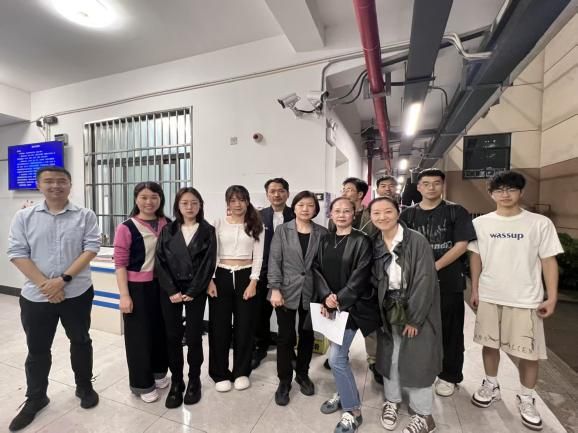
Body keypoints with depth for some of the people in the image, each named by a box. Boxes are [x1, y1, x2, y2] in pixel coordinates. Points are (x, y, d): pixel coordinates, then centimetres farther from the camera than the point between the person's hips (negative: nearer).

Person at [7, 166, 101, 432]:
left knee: (80, 341, 14)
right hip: (36, 295, 1)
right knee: (37, 349, 15)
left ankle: (84, 387, 34)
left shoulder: (85, 216, -3)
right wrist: (44, 284, -14)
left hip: (77, 293, -1)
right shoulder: (24, 217, 1)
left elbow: (91, 248, -9)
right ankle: (35, 399, 37)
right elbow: (17, 253, -4)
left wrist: (63, 279, -17)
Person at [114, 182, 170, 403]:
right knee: (139, 334, 9)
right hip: (138, 287, -4)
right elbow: (120, 263, -10)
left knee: (161, 329, 16)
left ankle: (159, 372, 39)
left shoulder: (166, 225, 2)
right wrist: (124, 295, -12)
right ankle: (142, 383, 29)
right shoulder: (126, 227, -10)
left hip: (162, 285, 4)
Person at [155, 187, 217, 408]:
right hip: (170, 290, 2)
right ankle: (176, 382, 26)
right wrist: (172, 291, -10)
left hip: (196, 291, -1)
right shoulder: (167, 230, 4)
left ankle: (194, 381, 26)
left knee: (194, 336, 6)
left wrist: (192, 292, -10)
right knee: (173, 336, 8)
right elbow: (160, 262, -1)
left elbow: (209, 264, -6)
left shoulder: (208, 231, -1)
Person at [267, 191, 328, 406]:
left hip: (312, 292, 2)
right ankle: (284, 380, 27)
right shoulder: (282, 230, -1)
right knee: (285, 336, 6)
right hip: (287, 291, -1)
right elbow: (274, 261, -5)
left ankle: (302, 374, 39)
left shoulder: (322, 233, 1)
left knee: (307, 335, 16)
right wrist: (275, 289, -13)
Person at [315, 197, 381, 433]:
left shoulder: (361, 241, -8)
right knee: (340, 354, 17)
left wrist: (340, 300, -17)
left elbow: (360, 276, -14)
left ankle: (353, 411, 15)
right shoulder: (325, 241, 7)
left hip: (352, 305, -5)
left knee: (336, 357, -7)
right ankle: (344, 394, 41)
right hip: (330, 305, 5)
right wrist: (326, 297, -12)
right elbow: (317, 269, 2)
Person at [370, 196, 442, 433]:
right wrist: (380, 310, -2)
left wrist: (414, 318, -16)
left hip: (417, 311, -4)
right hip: (389, 311, 4)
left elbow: (425, 281, -17)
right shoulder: (375, 244, 0)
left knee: (416, 360, 5)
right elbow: (374, 279, 5)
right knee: (389, 357, 15)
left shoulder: (417, 240, -16)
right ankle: (392, 400, 37)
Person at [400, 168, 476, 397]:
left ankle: (449, 376, 29)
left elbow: (461, 245, -9)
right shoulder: (408, 214, 6)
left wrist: (435, 267, -16)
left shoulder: (456, 212, -1)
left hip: (449, 282, -2)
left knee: (449, 331, 10)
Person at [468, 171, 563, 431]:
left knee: (529, 352, 7)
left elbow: (549, 261, -2)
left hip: (526, 300, -1)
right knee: (490, 344, 14)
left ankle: (526, 399, 30)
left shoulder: (540, 223, -4)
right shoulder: (481, 223, 1)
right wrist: (474, 290, 6)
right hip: (489, 297, 2)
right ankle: (491, 386, 34)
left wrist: (552, 297, -6)